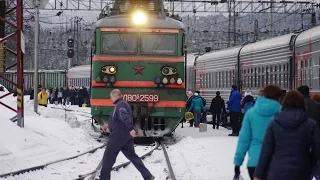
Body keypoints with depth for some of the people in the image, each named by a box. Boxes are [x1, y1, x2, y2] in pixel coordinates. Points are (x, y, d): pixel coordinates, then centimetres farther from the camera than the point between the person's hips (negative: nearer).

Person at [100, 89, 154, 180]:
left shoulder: (120, 105, -16)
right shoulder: (123, 104, 17)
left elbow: (125, 117, -32)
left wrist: (131, 129, -44)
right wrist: (109, 124, 38)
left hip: (118, 136, -10)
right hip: (126, 136, 10)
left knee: (108, 158, 2)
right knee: (132, 156, 11)